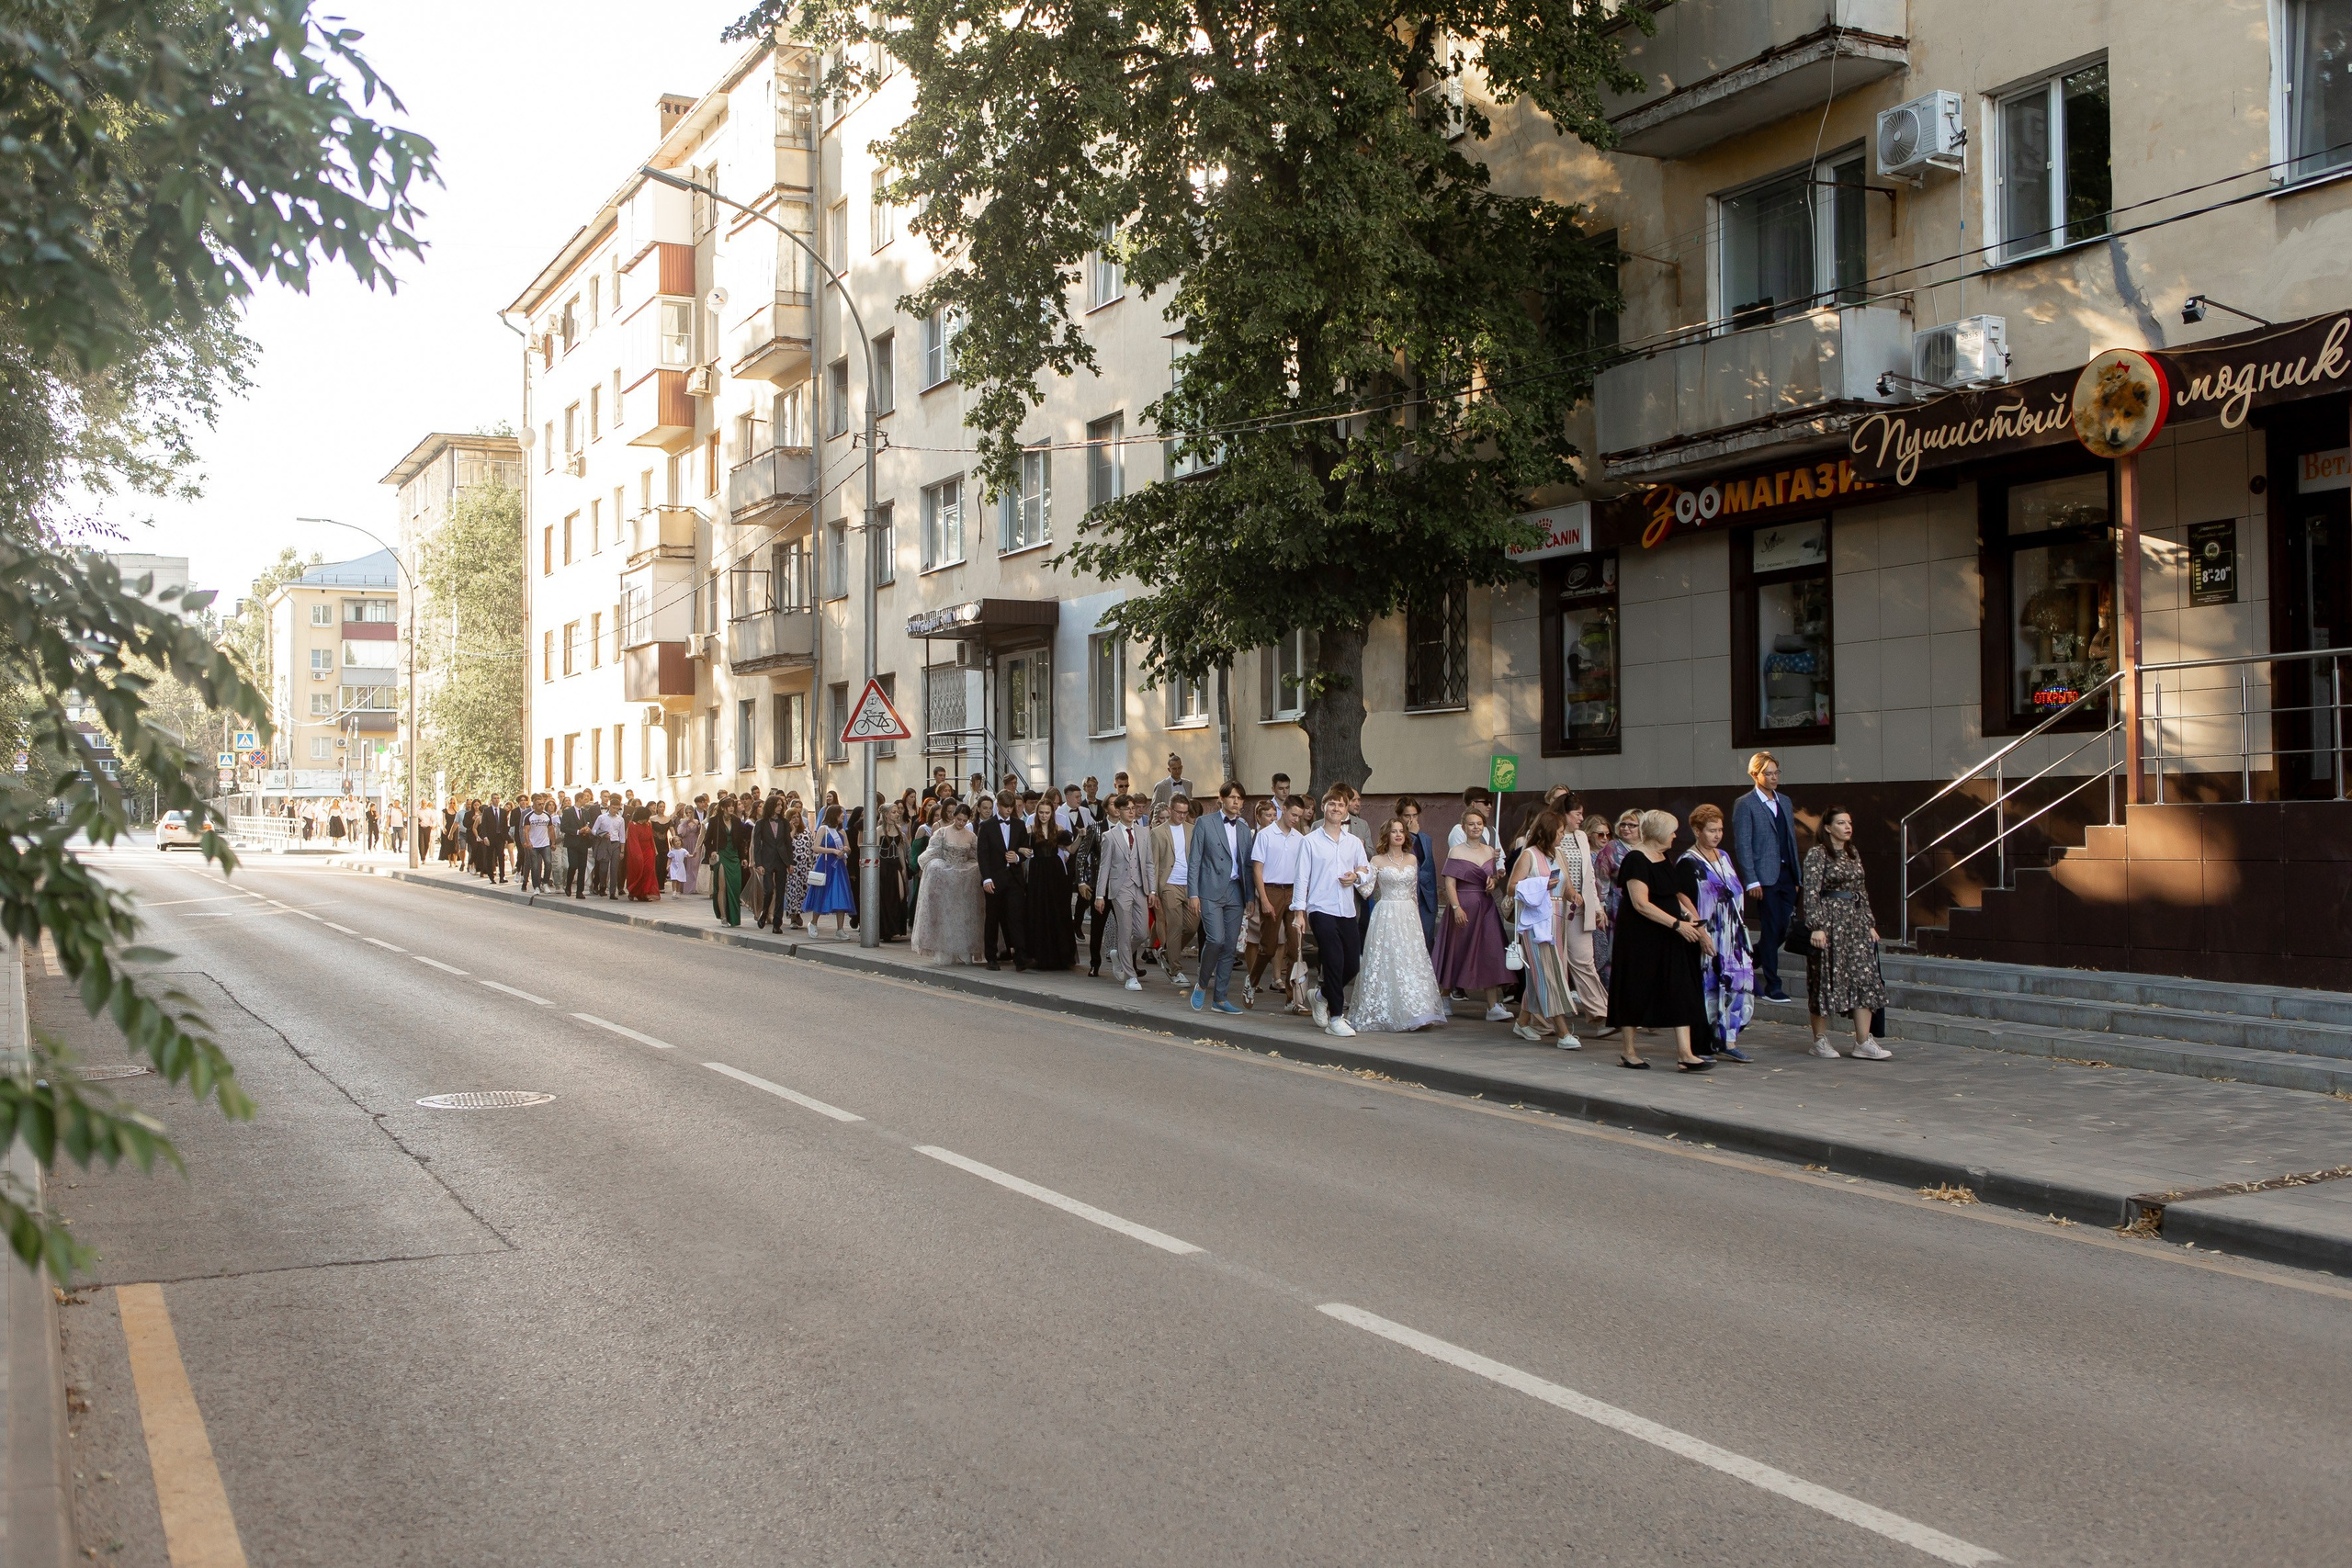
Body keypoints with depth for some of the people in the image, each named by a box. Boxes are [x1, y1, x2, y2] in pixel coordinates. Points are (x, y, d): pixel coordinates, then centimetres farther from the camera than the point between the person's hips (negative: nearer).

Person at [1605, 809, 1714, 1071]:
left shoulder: (1664, 860, 14)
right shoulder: (1636, 859, -14)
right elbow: (1641, 904, -22)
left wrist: (1696, 927, 10)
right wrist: (1677, 924, -23)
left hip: (1669, 938, 8)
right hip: (1640, 938, -8)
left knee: (1681, 991, -1)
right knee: (1636, 990, 3)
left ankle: (1685, 1053, -4)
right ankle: (1627, 1049, 16)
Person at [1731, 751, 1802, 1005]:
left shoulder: (1785, 802, 16)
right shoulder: (1745, 804, -5)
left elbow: (1792, 839, 19)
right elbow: (1742, 845, -9)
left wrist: (1797, 872, 13)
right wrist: (1752, 881, -15)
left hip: (1786, 875, 7)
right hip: (1765, 877, -7)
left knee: (1786, 928, 5)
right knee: (1772, 929, -4)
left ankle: (1749, 961, 28)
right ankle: (1772, 986, 5)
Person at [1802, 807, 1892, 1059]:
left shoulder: (1853, 854, 14)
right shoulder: (1817, 854, -6)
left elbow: (1862, 892, 18)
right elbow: (1811, 893, -12)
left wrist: (1870, 924, 13)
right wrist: (1817, 926, -19)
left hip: (1855, 920, 7)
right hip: (1830, 920, -7)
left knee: (1865, 979, -1)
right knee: (1827, 979, -1)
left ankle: (1863, 1042, 0)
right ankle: (1820, 1040, 10)